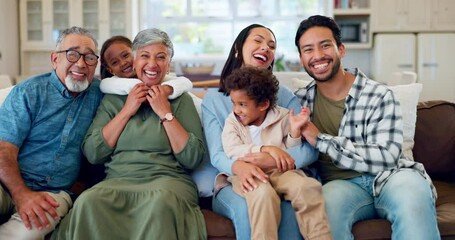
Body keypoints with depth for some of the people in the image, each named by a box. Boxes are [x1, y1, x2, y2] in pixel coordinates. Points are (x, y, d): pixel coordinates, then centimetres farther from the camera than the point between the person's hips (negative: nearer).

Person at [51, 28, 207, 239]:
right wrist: (126, 111, 0)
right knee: (88, 201, -32)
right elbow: (92, 154, 4)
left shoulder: (181, 100, 11)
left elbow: (193, 159, 0)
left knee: (161, 201, -37)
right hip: (118, 181, 2)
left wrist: (166, 113, -3)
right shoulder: (112, 99, 16)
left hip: (167, 180, -1)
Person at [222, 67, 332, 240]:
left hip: (279, 172, 1)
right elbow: (232, 151, -13)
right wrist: (266, 149, -25)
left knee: (307, 187, -30)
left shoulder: (282, 117, 7)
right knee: (263, 193, -38)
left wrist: (294, 131, -7)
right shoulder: (232, 122, 7)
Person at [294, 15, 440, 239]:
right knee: (328, 200, -34)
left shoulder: (379, 96, -3)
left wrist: (320, 140, -16)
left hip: (387, 177, -1)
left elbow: (385, 157, -13)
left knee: (411, 191, -36)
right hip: (341, 184, 2)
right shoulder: (300, 100, 9)